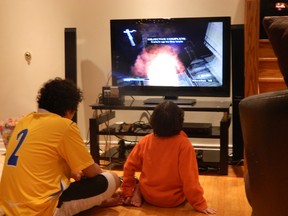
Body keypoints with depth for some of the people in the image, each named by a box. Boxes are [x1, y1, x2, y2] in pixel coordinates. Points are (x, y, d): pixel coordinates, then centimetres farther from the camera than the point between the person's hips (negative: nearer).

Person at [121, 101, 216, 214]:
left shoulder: (145, 141, -10)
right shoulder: (183, 144, -20)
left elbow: (129, 167, -3)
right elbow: (189, 177, -20)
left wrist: (127, 193, 8)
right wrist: (200, 204, -11)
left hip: (148, 196, 2)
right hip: (174, 199, -1)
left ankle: (137, 193, 8)